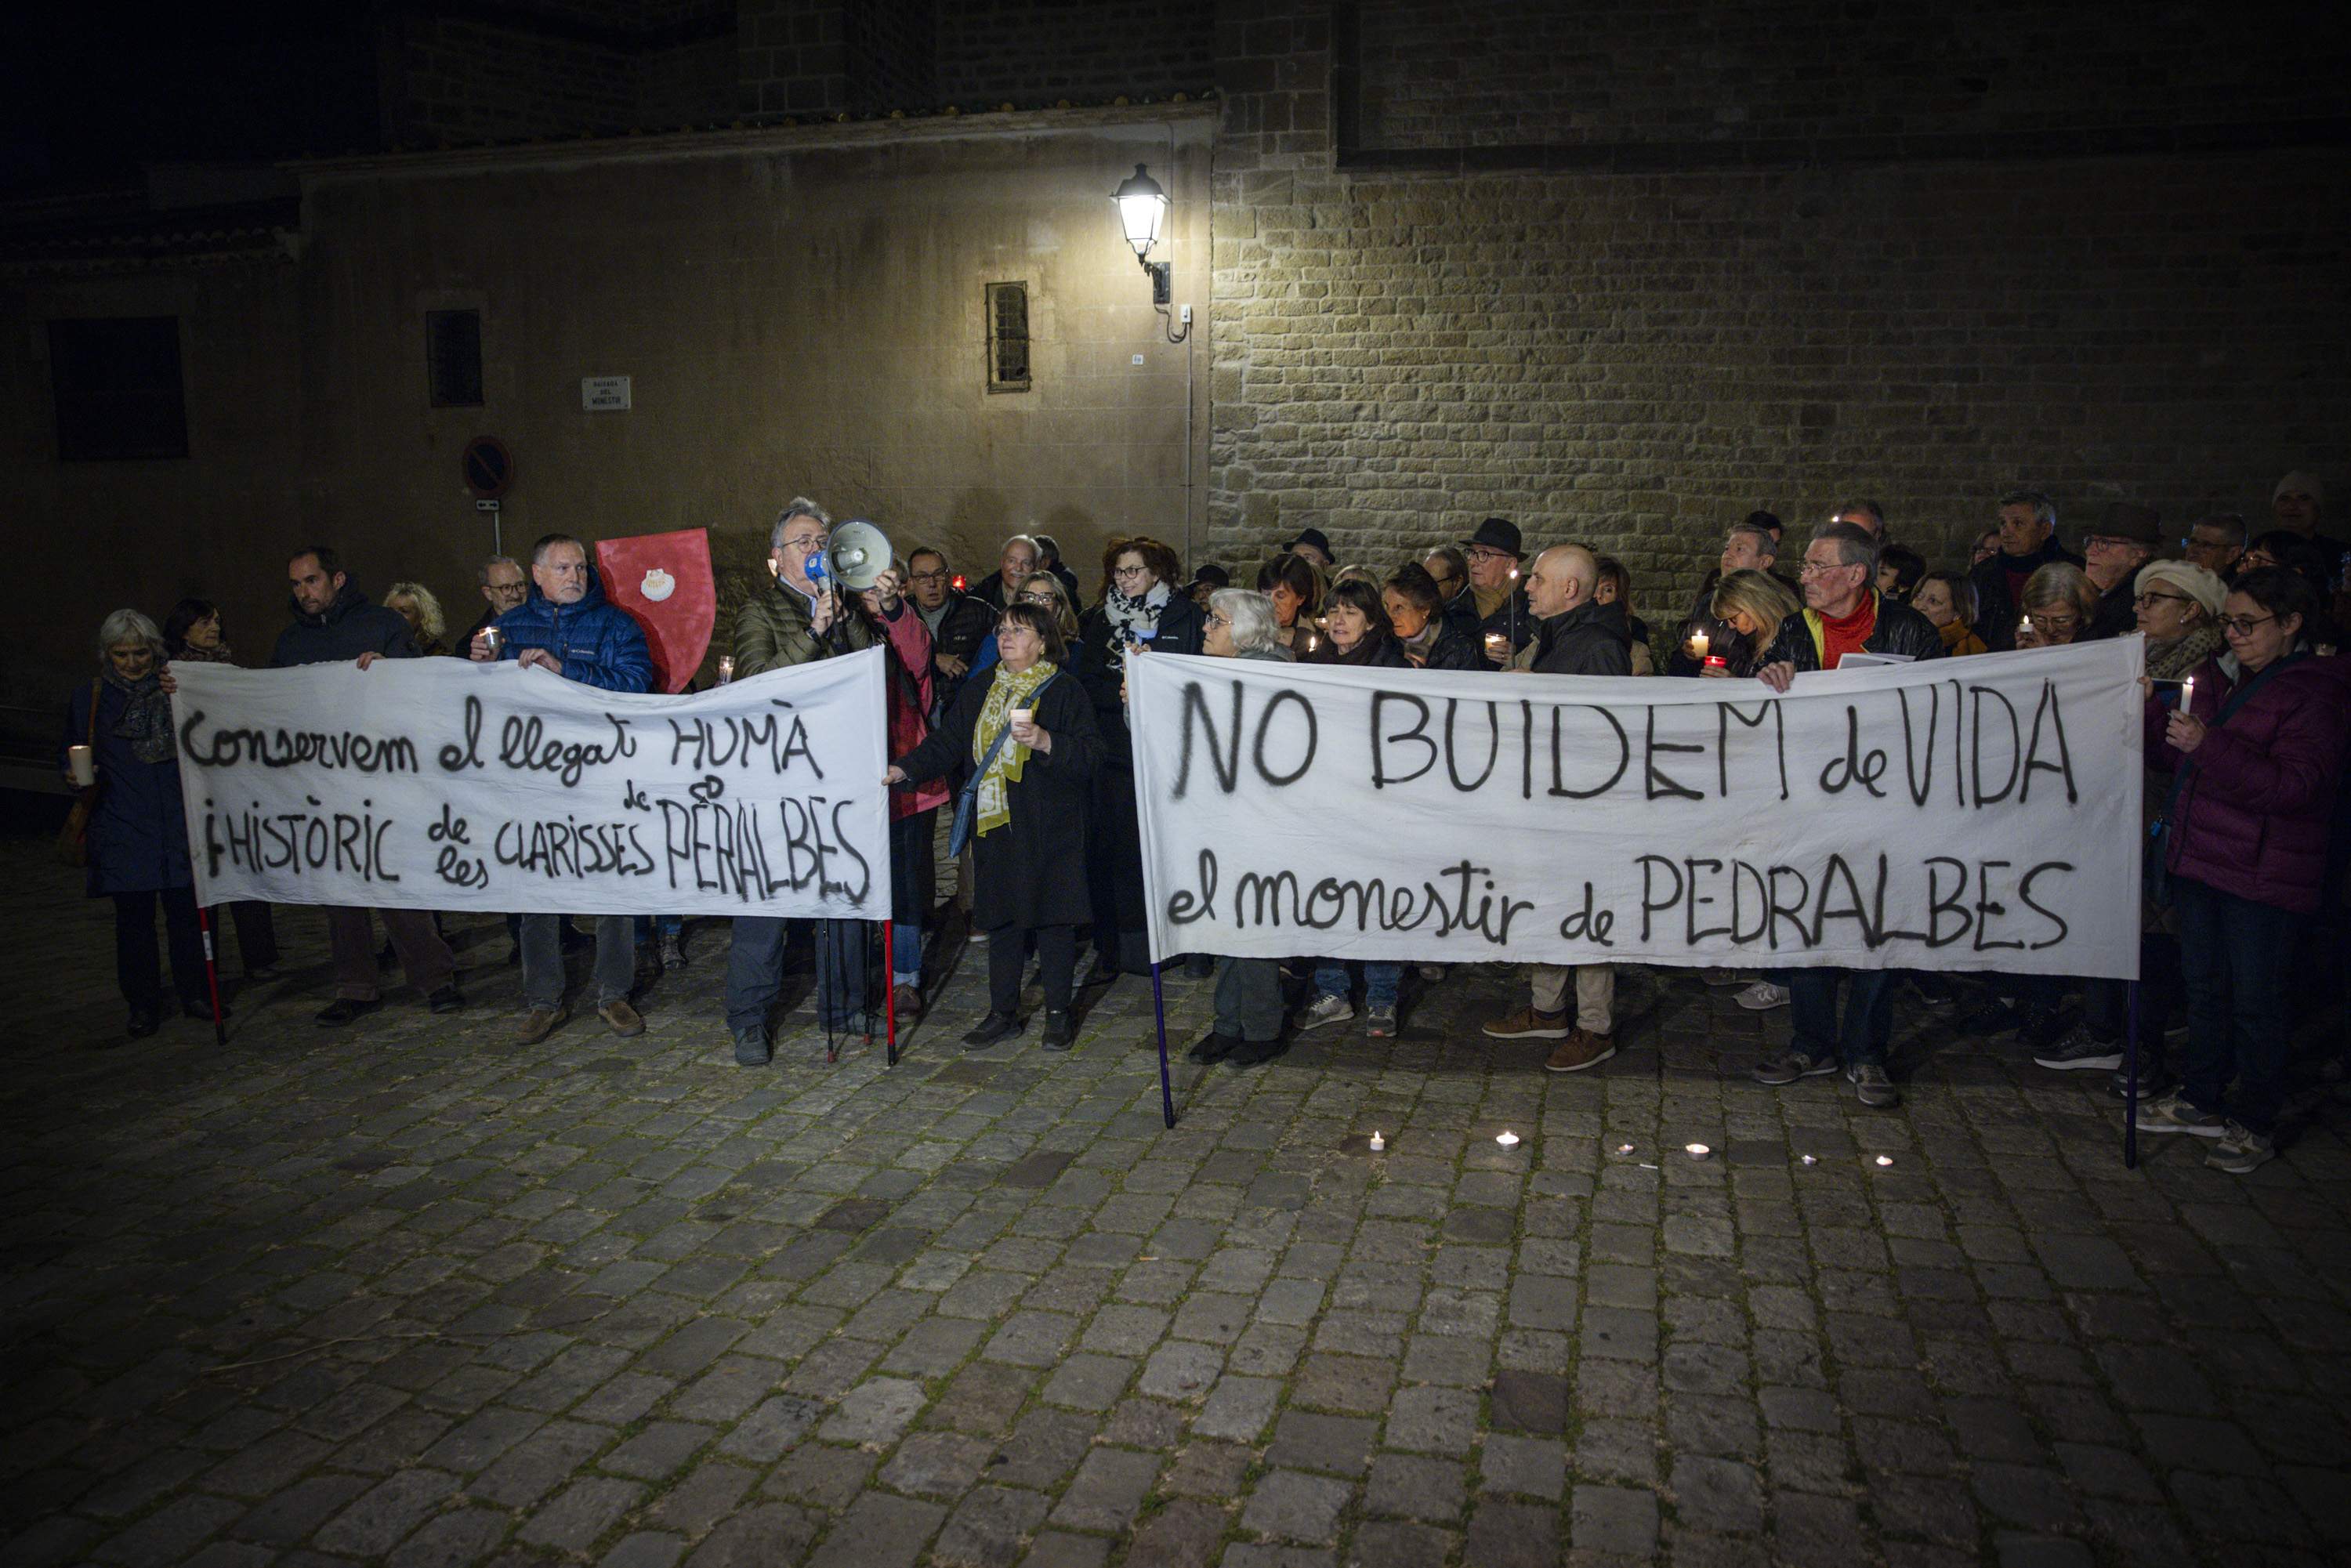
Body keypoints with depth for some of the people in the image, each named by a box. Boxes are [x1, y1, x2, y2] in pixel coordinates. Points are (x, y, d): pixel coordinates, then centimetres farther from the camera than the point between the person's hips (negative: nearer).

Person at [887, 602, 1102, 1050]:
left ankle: (1058, 1014, 15)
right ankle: (1004, 1013, 21)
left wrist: (1045, 741, -25)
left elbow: (1091, 753, -10)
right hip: (996, 824, 5)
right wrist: (903, 770, -3)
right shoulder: (978, 692, 14)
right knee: (1002, 920, 10)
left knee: (1052, 919, 2)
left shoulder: (1066, 692, -3)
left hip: (1050, 827, -4)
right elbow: (946, 743, 11)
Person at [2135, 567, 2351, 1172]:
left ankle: (2256, 1125, 14)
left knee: (2254, 998, 1)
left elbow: (2292, 786, -22)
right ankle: (2202, 1100, 29)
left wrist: (2208, 744, -31)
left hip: (2263, 873, -7)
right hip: (2199, 859, 7)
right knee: (2204, 986, 16)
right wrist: (2151, 711, 1)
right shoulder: (2217, 677, 11)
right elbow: (2175, 757, 18)